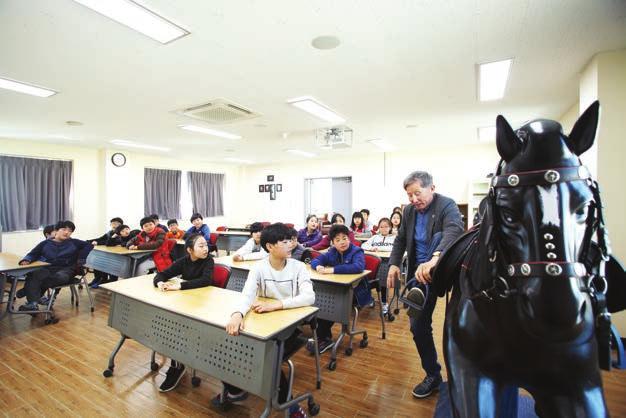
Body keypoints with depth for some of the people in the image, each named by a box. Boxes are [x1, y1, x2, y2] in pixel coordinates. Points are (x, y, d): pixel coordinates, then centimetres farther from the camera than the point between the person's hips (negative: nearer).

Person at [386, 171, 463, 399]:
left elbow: (454, 231, -36)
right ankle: (433, 375, 26)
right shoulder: (409, 211, 2)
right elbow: (400, 240, 9)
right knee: (418, 324, 4)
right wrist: (394, 264, -8)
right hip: (419, 272, 4)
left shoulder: (447, 205, -17)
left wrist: (434, 259, -53)